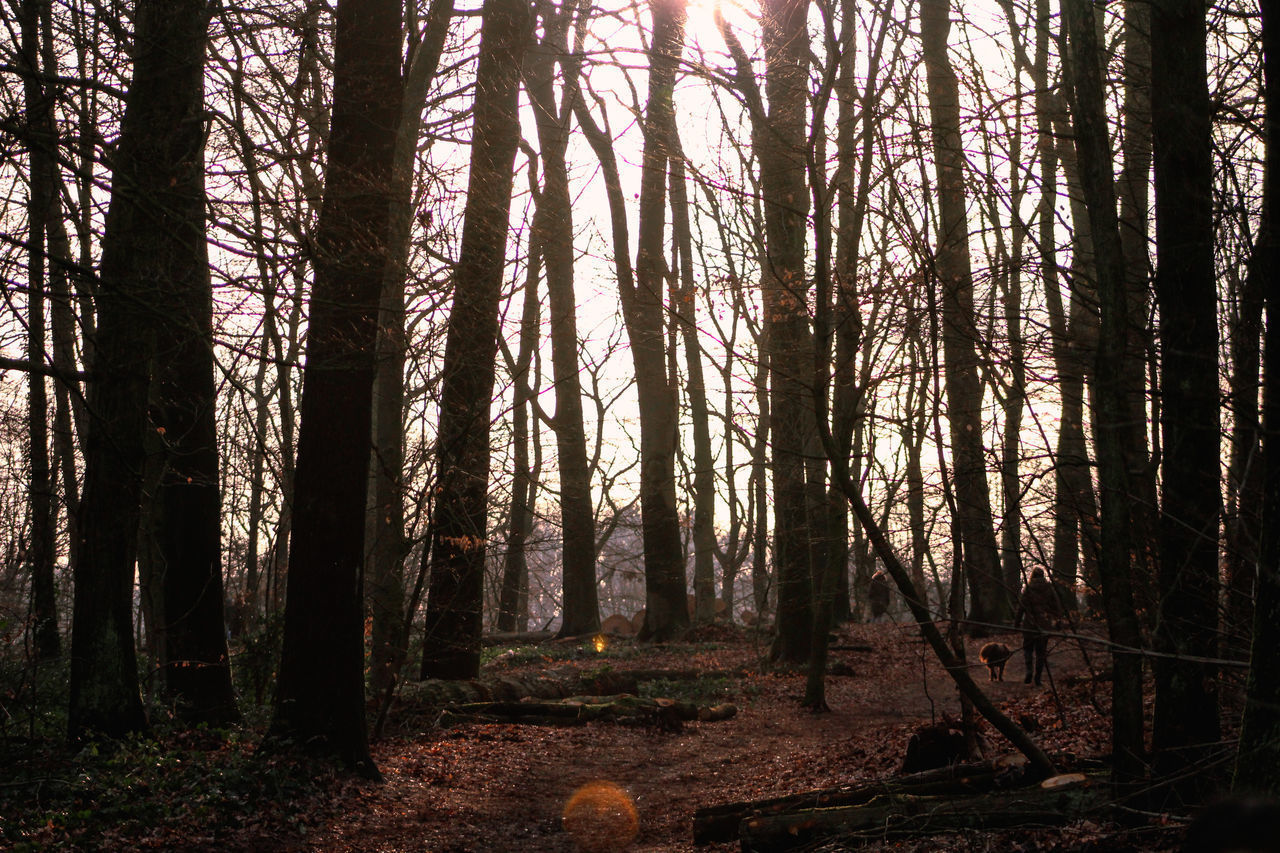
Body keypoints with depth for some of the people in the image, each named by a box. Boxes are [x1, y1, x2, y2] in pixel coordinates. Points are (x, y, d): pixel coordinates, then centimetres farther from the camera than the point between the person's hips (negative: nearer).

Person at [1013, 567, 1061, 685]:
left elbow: (1021, 606, -7)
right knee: (1041, 651, 9)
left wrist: (1017, 622, 1)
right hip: (1045, 625, 2)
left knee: (1027, 648, 11)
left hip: (1030, 624, -2)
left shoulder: (1028, 588, -6)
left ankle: (1029, 669, -11)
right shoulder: (1050, 588, 3)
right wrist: (1055, 619, 19)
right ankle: (1038, 677, 6)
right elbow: (1057, 607, 5)